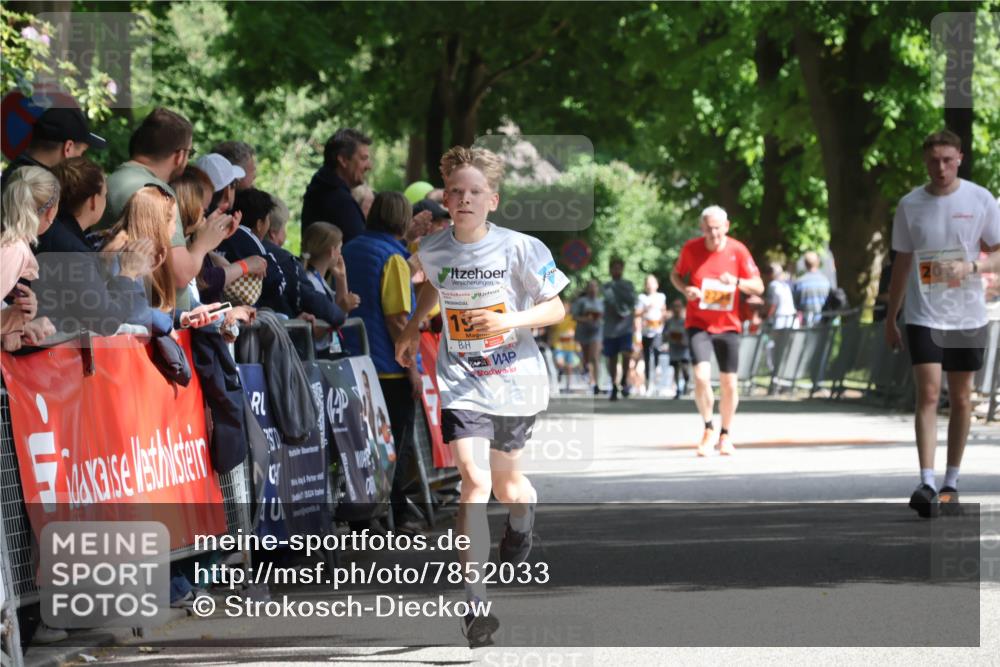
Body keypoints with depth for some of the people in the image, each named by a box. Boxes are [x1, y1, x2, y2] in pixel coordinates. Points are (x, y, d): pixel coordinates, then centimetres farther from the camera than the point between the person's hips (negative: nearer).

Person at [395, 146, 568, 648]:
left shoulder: (521, 248, -12)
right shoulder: (432, 251, -3)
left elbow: (556, 308, -7)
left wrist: (510, 320, -22)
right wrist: (412, 328, 17)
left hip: (514, 380, 0)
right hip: (461, 381, 0)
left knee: (505, 480, 16)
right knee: (474, 480, -17)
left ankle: (521, 526, 56)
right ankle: (474, 604, -19)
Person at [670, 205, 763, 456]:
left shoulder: (737, 250, -7)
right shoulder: (691, 248, -6)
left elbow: (758, 287, -4)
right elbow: (675, 274, 11)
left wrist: (737, 282, -24)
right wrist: (685, 289, -12)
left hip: (727, 325, 1)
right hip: (698, 324, -1)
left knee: (729, 384, 4)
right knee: (701, 376, -19)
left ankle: (725, 436, 23)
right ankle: (708, 428, 3)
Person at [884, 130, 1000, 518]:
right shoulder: (910, 205, 3)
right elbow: (902, 264, 11)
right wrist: (890, 318, 13)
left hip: (967, 315, 1)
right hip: (924, 315, -1)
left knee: (961, 399, 6)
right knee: (928, 394, -13)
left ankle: (951, 483, 17)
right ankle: (927, 485, -19)